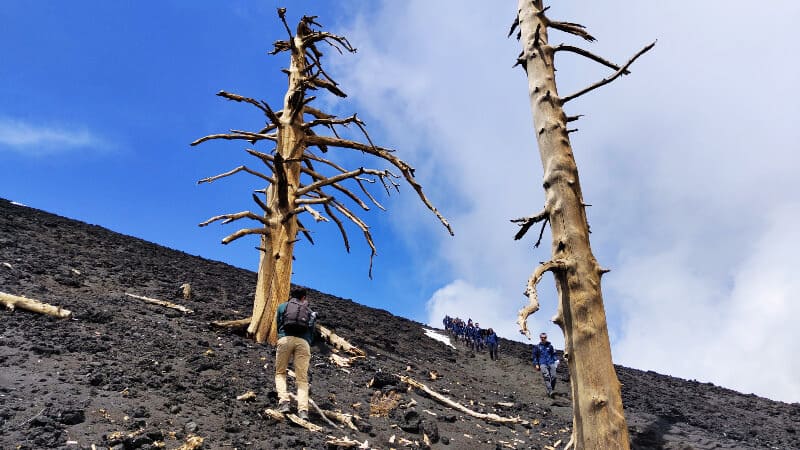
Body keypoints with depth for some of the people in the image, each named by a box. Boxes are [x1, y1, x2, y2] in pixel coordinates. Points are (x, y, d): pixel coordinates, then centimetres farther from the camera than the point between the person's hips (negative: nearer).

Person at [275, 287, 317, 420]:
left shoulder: (282, 307, 26)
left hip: (285, 338, 0)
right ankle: (303, 409, -17)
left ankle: (283, 400, -7)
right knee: (302, 378, 0)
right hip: (303, 341, 1)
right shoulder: (310, 312, 28)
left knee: (280, 372, 14)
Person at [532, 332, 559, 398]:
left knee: (553, 376, -12)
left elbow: (554, 354, 20)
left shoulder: (550, 346, 15)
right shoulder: (537, 347, 13)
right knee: (546, 377, -18)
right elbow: (535, 356, 16)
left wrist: (556, 361, 7)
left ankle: (552, 390, 3)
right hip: (543, 364, -2)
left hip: (551, 363, 2)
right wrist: (536, 364, 8)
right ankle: (550, 392, -27)